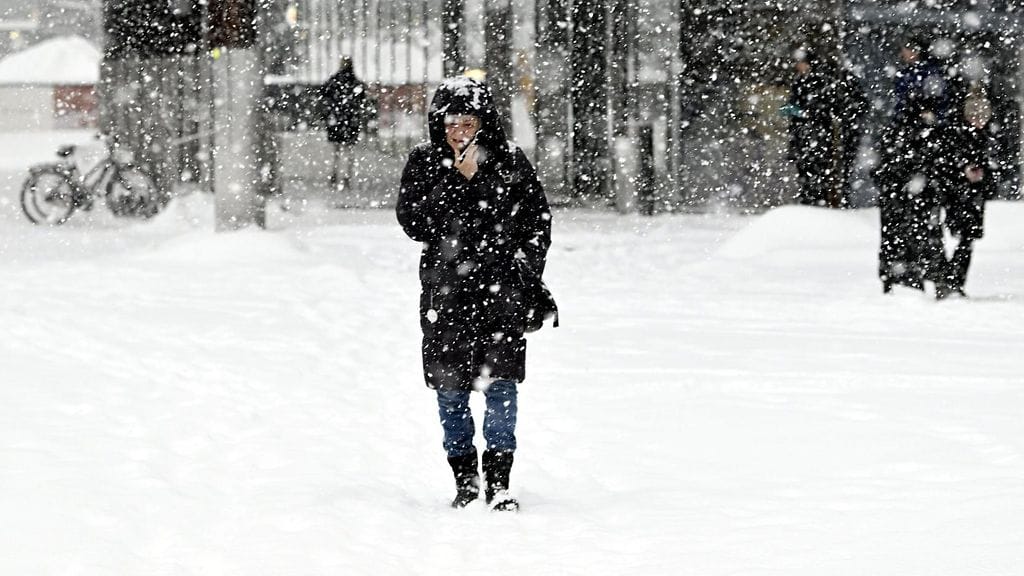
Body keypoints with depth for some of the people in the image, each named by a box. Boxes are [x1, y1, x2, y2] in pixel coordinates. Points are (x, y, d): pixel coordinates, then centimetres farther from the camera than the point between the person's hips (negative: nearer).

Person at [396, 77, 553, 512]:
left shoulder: (510, 162, 4)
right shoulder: (424, 162, 3)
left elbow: (537, 223, 9)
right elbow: (414, 223, -9)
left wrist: (526, 278, 0)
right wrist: (457, 179, -15)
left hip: (501, 285, -1)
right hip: (446, 289, 1)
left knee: (501, 384, -7)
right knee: (451, 388, 5)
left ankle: (498, 480, -1)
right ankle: (464, 478, 17)